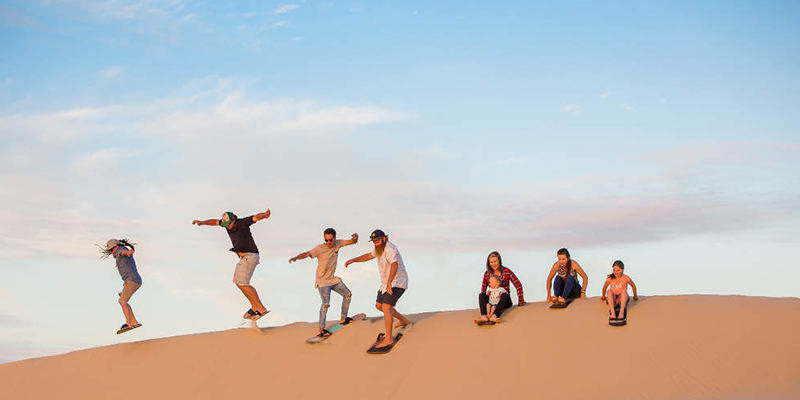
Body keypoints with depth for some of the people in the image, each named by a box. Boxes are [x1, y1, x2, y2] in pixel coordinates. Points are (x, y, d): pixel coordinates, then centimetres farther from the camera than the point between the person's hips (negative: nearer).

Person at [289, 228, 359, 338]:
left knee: (348, 294, 15)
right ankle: (321, 330, -13)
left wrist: (355, 237, -25)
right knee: (326, 304, -19)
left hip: (333, 279, 7)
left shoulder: (337, 244, -3)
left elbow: (353, 242, 0)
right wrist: (296, 257, -52)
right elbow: (306, 254, -32)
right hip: (322, 281, -7)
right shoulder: (320, 248, -20)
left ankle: (343, 319, 31)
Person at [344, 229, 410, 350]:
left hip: (397, 283, -10)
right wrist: (352, 260, 7)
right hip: (387, 283, 11)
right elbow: (368, 256, 20)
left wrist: (389, 283, -51)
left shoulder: (389, 249, -25)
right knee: (379, 305, 20)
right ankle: (403, 320, 34)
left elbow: (395, 265, -41)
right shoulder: (381, 248, 7)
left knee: (386, 307, -20)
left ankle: (388, 338, -14)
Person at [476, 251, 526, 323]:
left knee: (504, 295, -35)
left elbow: (518, 285, -3)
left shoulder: (507, 272, -6)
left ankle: (494, 315, -59)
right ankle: (483, 316, -51)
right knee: (481, 295, -25)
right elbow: (483, 290, 14)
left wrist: (521, 301, -5)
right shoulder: (487, 274, 3)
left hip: (505, 301, -3)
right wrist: (483, 301, 2)